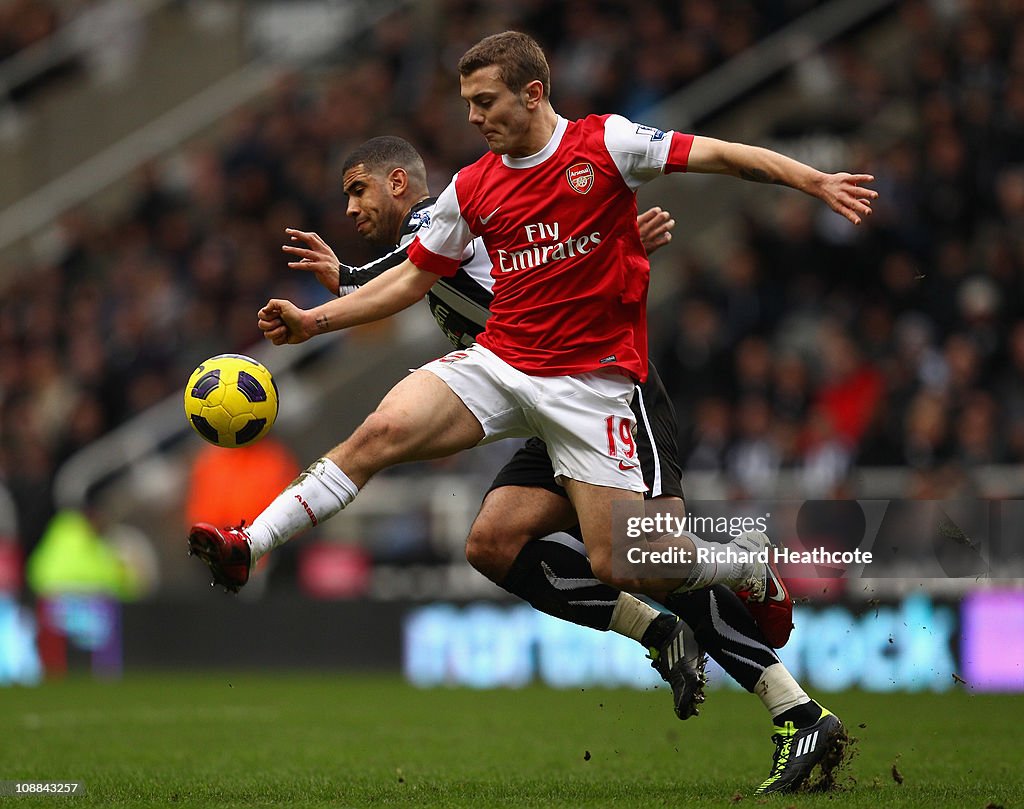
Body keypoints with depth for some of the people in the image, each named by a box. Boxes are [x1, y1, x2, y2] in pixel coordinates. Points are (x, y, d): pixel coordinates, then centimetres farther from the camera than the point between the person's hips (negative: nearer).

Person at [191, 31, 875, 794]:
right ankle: (248, 546, -18)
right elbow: (412, 279, 16)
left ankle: (749, 563, 18)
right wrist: (313, 320, 8)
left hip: (590, 380, -4)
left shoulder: (605, 144, -5)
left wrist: (815, 181, -21)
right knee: (384, 430, -20)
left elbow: (716, 155, -9)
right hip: (499, 360, 4)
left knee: (620, 565, -9)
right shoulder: (472, 188, 8)